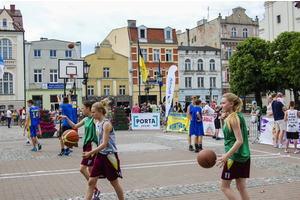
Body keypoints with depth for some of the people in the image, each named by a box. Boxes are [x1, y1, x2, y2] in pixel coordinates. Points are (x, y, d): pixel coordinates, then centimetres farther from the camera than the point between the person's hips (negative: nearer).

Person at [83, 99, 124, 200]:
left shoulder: (106, 124, -16)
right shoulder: (97, 123, 9)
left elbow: (104, 144, -21)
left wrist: (90, 153, -22)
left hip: (109, 156, -8)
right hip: (100, 155, 8)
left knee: (114, 182, 7)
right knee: (91, 181, 2)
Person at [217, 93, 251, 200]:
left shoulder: (233, 118, -16)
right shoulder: (239, 116, 12)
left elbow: (239, 141, -22)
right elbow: (226, 133, 22)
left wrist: (227, 155, -27)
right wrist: (223, 120, 7)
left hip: (235, 156, -9)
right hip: (244, 156, 9)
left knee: (224, 186, 3)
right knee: (241, 187, 12)